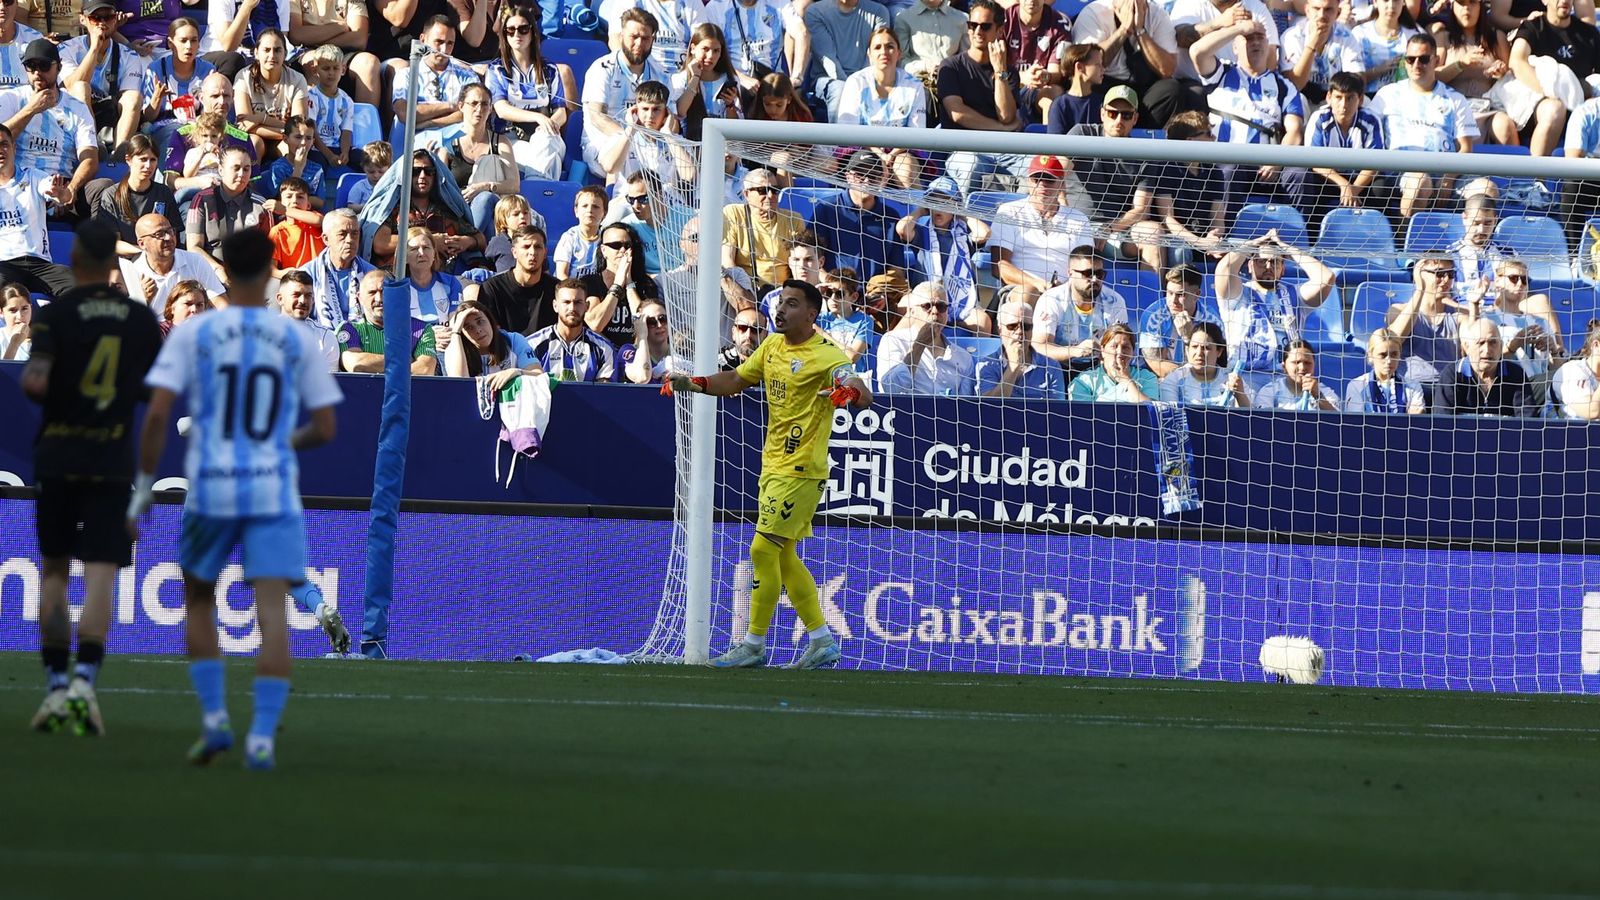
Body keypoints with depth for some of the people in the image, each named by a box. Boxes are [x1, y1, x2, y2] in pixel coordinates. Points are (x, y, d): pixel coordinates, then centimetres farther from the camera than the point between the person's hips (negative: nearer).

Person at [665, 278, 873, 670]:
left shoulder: (826, 355, -15)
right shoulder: (772, 346, 10)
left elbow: (865, 396, -25)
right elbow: (737, 380, 20)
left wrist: (852, 391, -48)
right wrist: (697, 383, 3)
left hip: (800, 470, -9)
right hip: (773, 464, 9)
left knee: (764, 549, -10)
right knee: (782, 557, 12)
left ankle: (754, 644, -2)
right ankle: (822, 641, 19)